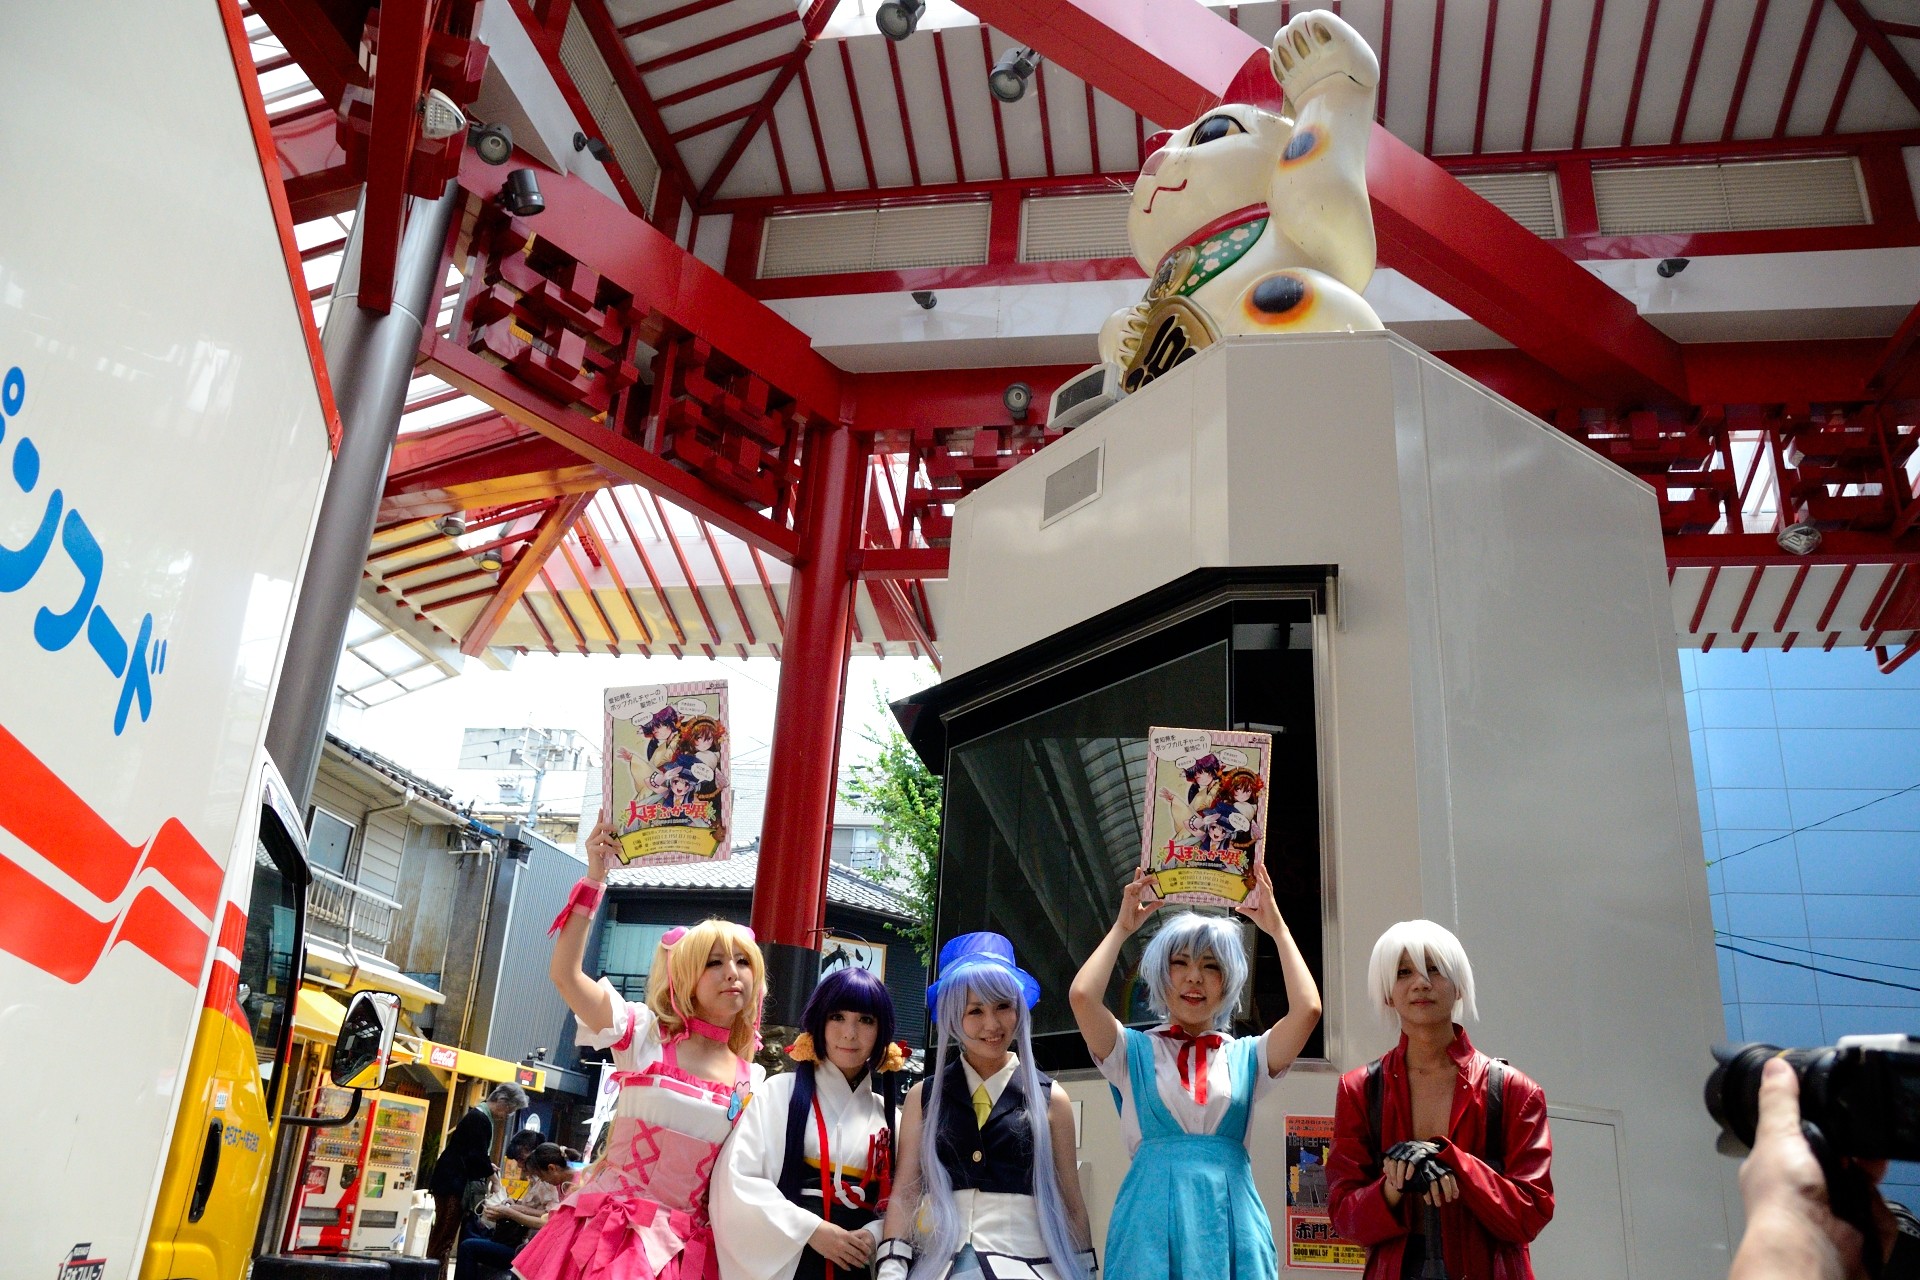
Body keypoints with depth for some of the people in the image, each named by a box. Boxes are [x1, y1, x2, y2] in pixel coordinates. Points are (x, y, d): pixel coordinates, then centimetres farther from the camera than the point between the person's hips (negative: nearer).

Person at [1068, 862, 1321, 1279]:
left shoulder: (1245, 1056, 10)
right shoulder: (1134, 1051, 6)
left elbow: (1308, 1009, -6)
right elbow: (1082, 996, -13)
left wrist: (1277, 927, 3)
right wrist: (1122, 927, 1)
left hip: (1229, 1218, 2)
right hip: (1153, 1219, -1)